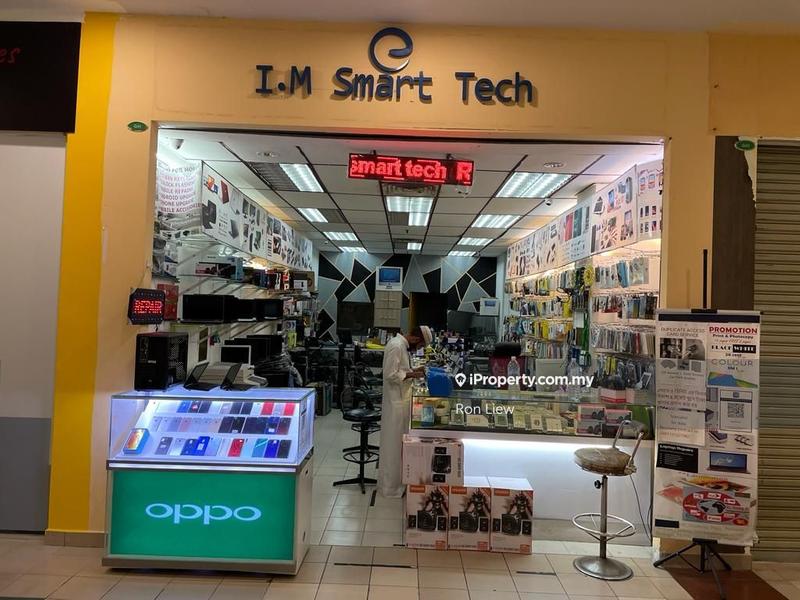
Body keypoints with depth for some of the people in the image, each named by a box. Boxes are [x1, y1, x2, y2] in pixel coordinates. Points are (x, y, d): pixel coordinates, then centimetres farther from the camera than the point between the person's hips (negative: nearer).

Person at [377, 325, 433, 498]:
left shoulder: (402, 345, 11)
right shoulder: (396, 346, -20)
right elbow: (390, 375, -23)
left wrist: (412, 371, 7)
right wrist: (412, 375, -16)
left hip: (402, 401, 10)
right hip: (396, 402, -10)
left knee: (398, 443, 17)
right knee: (394, 444, 0)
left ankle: (394, 481, 29)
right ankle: (390, 487, 11)